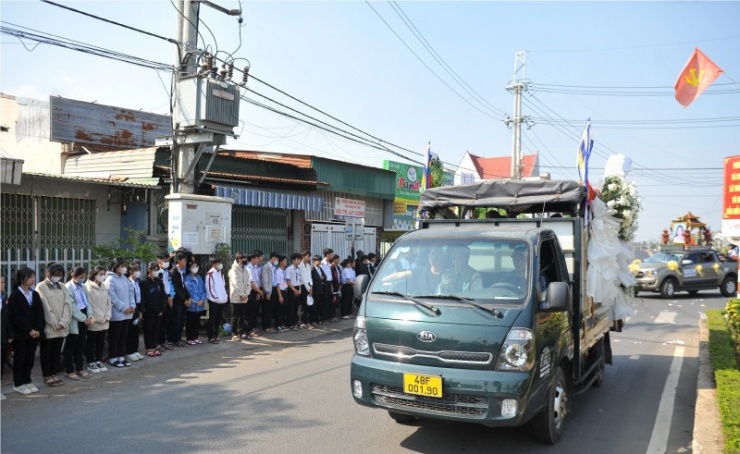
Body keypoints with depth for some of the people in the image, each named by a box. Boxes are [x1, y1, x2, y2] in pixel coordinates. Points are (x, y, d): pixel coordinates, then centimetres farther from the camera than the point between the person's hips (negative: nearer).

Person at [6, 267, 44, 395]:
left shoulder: (35, 294, 9)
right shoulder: (14, 295, -6)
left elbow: (40, 313, 6)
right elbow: (16, 316, -12)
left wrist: (38, 329, -6)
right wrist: (29, 330, -15)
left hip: (35, 333, 5)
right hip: (20, 334, -4)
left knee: (30, 358, 9)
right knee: (19, 358, 4)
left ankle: (27, 381, 20)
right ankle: (18, 384, 13)